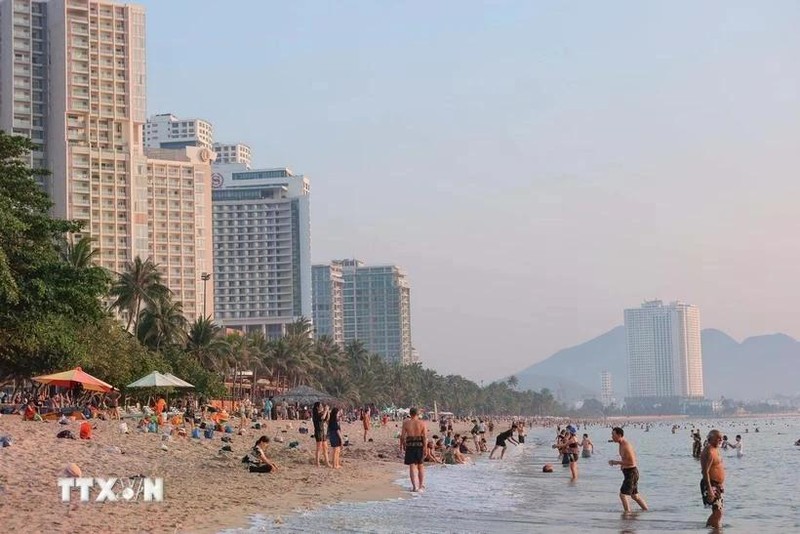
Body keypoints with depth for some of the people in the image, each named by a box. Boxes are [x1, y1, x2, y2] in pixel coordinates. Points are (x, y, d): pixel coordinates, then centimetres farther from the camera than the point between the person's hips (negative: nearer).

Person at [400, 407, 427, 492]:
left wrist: (402, 444, 11)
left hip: (410, 445, -1)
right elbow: (425, 436, -8)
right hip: (420, 444, 1)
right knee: (420, 465, 16)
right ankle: (421, 485, 22)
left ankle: (415, 486, -9)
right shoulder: (422, 423, -2)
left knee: (412, 466, 1)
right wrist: (425, 447, -6)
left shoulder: (406, 423, -3)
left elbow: (402, 436, -3)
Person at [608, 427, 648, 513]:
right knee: (635, 495, 19)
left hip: (631, 473, -10)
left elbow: (632, 462, -24)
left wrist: (617, 462, -19)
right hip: (629, 473, 10)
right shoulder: (622, 444, 10)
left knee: (622, 494, -8)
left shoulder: (626, 446, -22)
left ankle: (627, 512, -3)